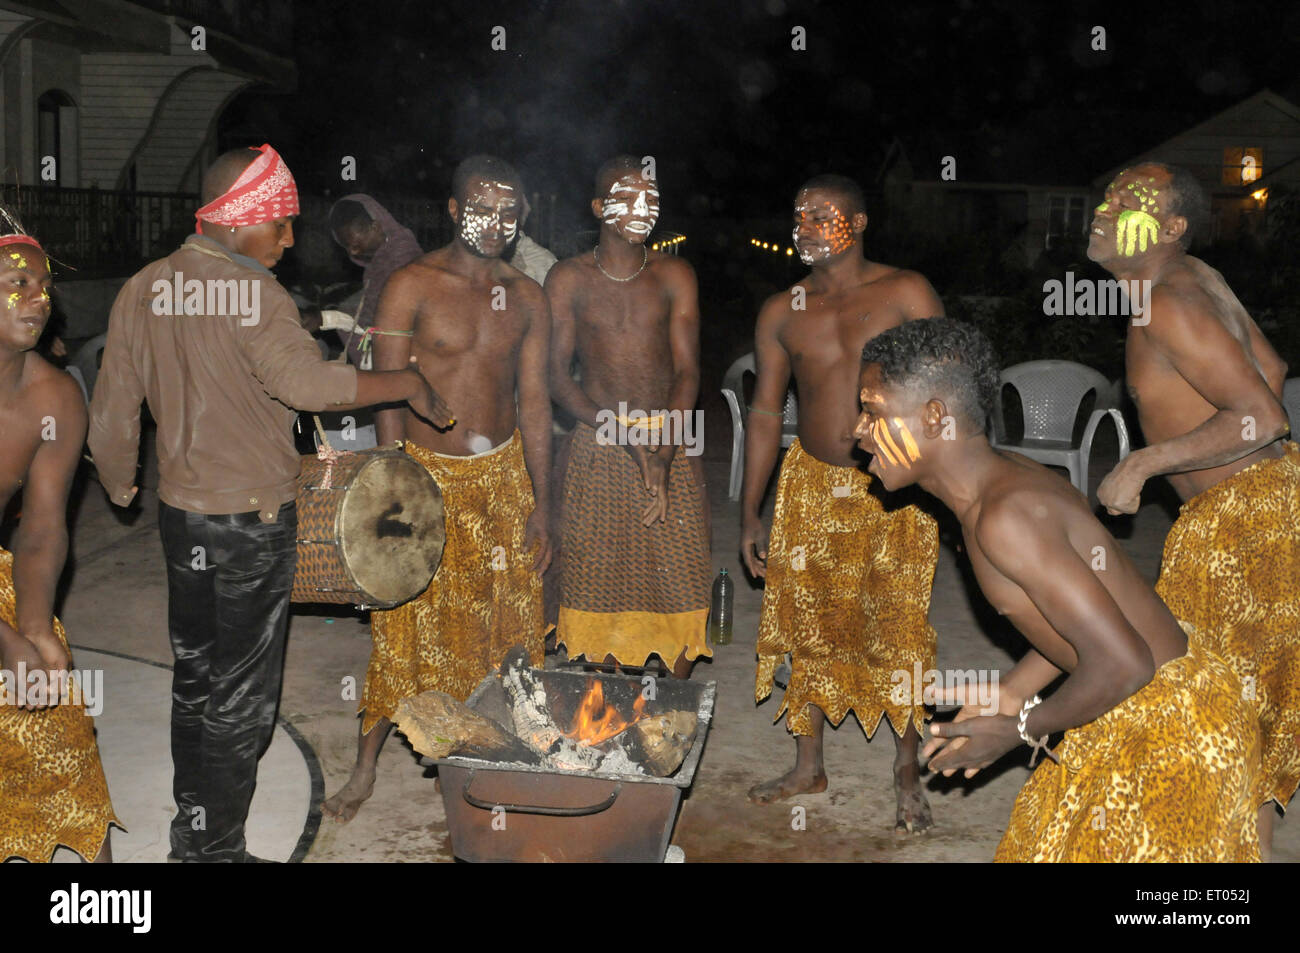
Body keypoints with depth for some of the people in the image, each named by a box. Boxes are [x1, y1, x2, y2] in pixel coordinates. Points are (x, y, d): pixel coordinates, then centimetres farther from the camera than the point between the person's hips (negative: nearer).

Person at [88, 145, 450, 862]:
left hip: (180, 514, 7)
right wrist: (407, 384, -27)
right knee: (241, 697, 5)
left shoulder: (143, 289, 5)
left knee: (194, 680, 20)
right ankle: (216, 848, 16)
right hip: (253, 520, -7)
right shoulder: (252, 292, -17)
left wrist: (119, 486, 24)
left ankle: (189, 833, 35)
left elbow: (111, 411, 9)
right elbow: (300, 379, -34)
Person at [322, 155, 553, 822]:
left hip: (502, 473, 4)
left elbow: (534, 401, 6)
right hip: (427, 472, -4)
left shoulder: (526, 298, 5)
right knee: (406, 626, 1)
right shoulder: (411, 287, -8)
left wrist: (540, 505, 3)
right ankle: (365, 769, 17)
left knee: (507, 626, 7)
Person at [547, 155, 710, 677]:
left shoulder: (675, 276, 3)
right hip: (598, 444, -1)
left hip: (672, 441, 1)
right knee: (598, 577, 2)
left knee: (678, 580, 2)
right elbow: (557, 376, -3)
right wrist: (623, 433, -16)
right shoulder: (568, 279, 1)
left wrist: (664, 452, -18)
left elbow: (687, 371, -3)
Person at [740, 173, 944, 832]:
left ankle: (906, 774, 19)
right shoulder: (782, 313, 6)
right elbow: (765, 413, 9)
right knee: (807, 625, 9)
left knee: (898, 634, 0)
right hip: (812, 486, 3)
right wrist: (749, 514, 7)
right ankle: (807, 767, 27)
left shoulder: (905, 293, -3)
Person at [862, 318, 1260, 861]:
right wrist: (1007, 696, 8)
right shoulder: (1006, 478, 0)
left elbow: (1122, 664, -29)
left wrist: (1018, 731, -15)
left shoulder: (1007, 517, -29)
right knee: (1044, 842, 21)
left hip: (1174, 730, -9)